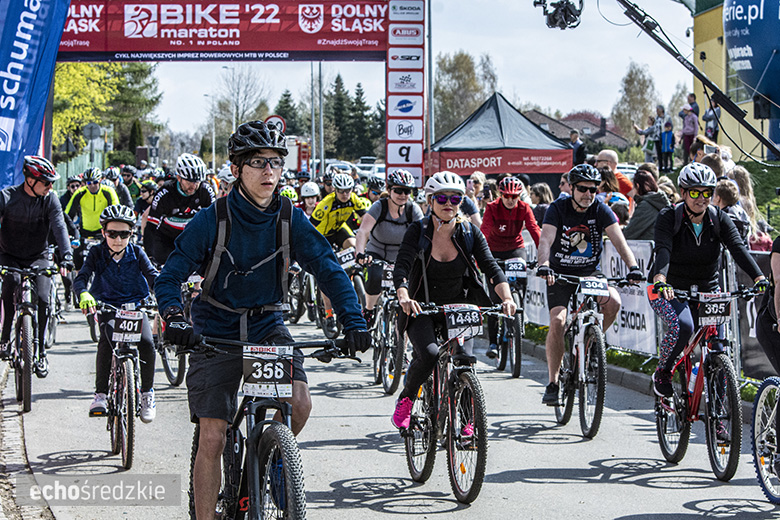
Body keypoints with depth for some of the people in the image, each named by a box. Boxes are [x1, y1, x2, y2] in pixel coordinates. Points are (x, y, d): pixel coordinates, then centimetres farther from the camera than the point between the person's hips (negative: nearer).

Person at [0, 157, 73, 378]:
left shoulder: (50, 199, -9)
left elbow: (59, 227, -19)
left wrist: (66, 256, -36)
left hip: (38, 258, 1)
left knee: (42, 299, -18)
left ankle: (40, 352, -1)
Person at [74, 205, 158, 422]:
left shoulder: (137, 253, 1)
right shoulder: (97, 254, -2)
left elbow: (153, 276, -10)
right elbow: (80, 278, -14)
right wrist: (83, 294, -38)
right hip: (108, 308, -1)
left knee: (146, 343, -27)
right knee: (107, 339, -32)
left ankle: (147, 392, -6)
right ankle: (101, 394, -21)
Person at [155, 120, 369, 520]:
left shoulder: (291, 219, -8)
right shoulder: (211, 220, -14)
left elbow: (328, 269, -9)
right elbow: (169, 277, -14)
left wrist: (353, 322, -23)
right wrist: (174, 318, -35)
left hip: (268, 327, 2)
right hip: (216, 331, -2)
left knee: (299, 403, -21)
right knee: (212, 437, -8)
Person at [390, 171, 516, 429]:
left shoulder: (469, 231, -6)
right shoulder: (418, 231, -12)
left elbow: (491, 267, -14)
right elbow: (401, 267, -25)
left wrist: (507, 298, -32)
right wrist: (404, 298, -45)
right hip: (423, 308, -2)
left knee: (464, 358, -20)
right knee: (429, 354, -29)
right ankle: (405, 399, -1)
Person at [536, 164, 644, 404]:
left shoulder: (601, 210, -8)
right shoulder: (558, 208, -13)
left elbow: (618, 240, -19)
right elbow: (546, 240, -26)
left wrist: (633, 266, -37)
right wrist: (544, 265, -47)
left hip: (590, 273, 2)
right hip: (560, 274, -2)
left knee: (613, 301, -26)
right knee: (557, 321, -20)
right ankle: (553, 383, -8)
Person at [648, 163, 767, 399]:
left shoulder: (719, 219, -4)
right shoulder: (668, 218, -12)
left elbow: (738, 248, -19)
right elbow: (663, 250, -30)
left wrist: (759, 277, -37)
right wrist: (660, 280, -50)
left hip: (707, 290, 3)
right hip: (670, 290, -3)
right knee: (682, 326, -32)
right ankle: (663, 371, -5)